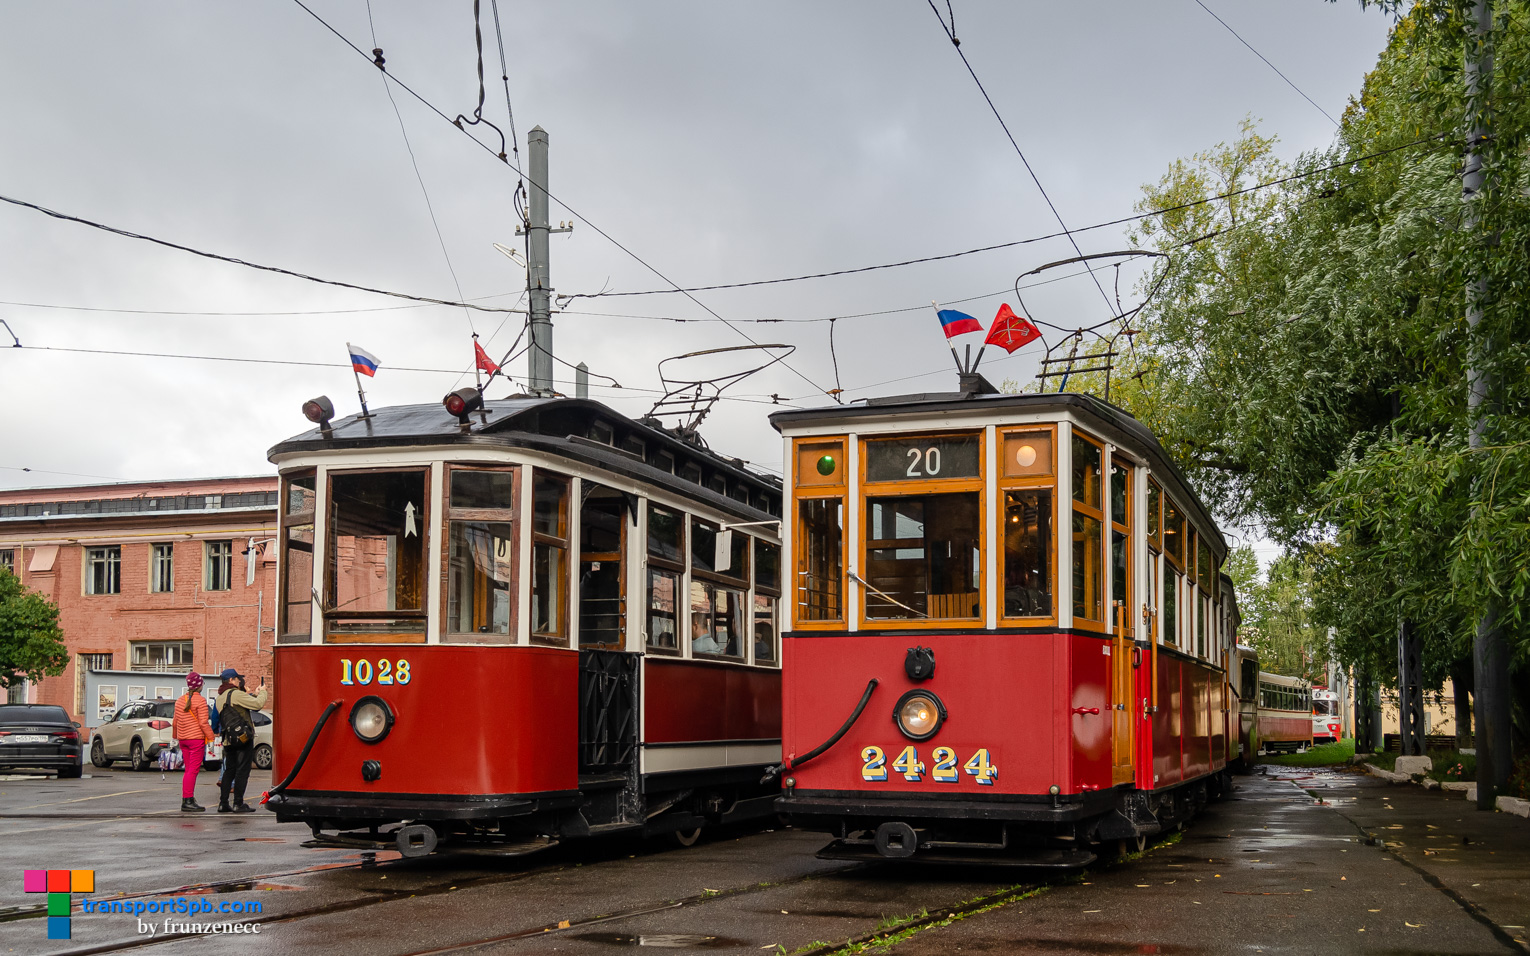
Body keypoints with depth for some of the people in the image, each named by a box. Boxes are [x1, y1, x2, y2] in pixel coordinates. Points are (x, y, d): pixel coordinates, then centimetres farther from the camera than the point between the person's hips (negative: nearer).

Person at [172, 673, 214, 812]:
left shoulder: (180, 701, 12)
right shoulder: (200, 700, -10)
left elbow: (175, 722, 18)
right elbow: (203, 722, -15)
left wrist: (176, 736, 30)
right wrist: (211, 738, -11)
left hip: (183, 738, 7)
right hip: (197, 738, -7)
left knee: (189, 770, 13)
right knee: (192, 771, -8)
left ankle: (188, 800, 14)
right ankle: (187, 802, -12)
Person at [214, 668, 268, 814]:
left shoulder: (220, 698, 17)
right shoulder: (235, 694, -11)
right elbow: (258, 704, -16)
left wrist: (255, 694, 19)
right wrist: (262, 692, 1)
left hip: (229, 739, 9)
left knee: (229, 770, 13)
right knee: (242, 770, -5)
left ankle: (223, 803, 12)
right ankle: (238, 804, -6)